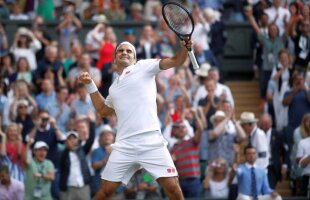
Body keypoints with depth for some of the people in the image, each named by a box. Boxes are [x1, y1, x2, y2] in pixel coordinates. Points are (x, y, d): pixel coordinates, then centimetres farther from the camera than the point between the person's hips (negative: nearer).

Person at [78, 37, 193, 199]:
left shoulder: (144, 67, 8)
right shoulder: (114, 87, 24)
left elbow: (176, 61, 0)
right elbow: (103, 110, 40)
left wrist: (184, 47, -20)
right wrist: (90, 85, 33)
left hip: (152, 143, -4)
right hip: (124, 147, 5)